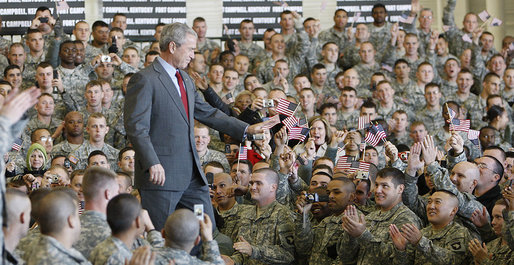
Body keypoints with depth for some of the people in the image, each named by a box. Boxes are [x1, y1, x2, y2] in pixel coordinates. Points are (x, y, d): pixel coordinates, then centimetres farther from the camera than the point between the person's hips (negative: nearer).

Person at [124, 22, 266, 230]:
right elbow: (136, 127, -17)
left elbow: (207, 113, 26)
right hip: (162, 174, -9)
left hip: (192, 174, 9)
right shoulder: (144, 80, -10)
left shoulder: (185, 79, 18)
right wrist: (152, 164, -27)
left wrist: (246, 129, 18)